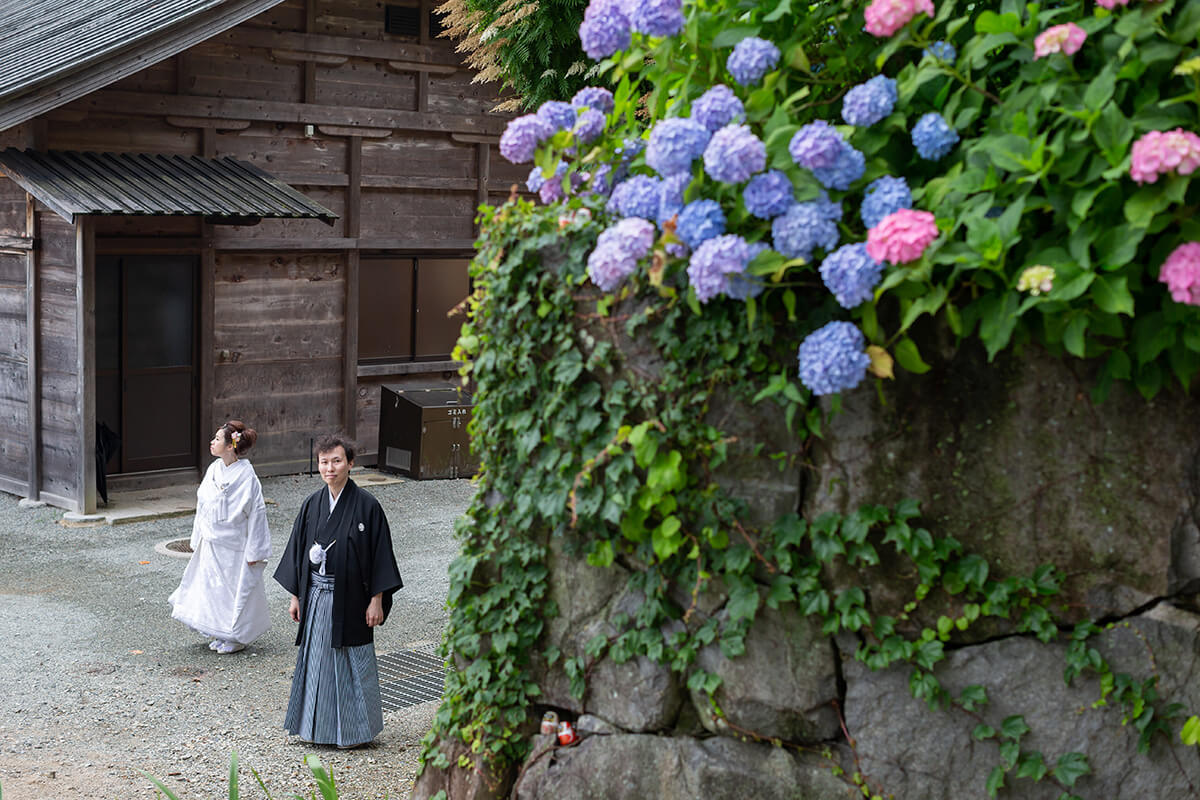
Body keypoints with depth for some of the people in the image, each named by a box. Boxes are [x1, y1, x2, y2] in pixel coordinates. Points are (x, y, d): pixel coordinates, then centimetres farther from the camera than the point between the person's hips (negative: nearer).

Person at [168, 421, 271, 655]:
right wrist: (197, 539, 14)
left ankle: (237, 637, 20)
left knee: (236, 588, 5)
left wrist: (254, 551, -15)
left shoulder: (246, 475, -18)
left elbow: (256, 513, -15)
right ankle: (221, 634, 28)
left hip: (234, 546, -7)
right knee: (212, 587, 13)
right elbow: (203, 506, 11)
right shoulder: (214, 470, 2)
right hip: (211, 544, 7)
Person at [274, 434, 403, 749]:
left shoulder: (366, 505, -10)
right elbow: (298, 550, 10)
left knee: (351, 662, 5)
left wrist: (376, 600, -11)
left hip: (350, 598, -4)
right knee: (316, 659, 12)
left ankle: (354, 728, 18)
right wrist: (295, 596, 9)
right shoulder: (312, 504, 4)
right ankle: (316, 725, 25)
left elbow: (380, 554, -9)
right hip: (316, 597, 4)